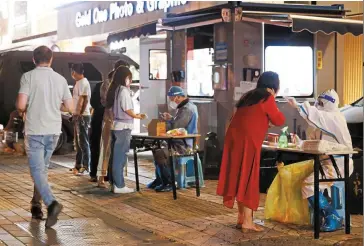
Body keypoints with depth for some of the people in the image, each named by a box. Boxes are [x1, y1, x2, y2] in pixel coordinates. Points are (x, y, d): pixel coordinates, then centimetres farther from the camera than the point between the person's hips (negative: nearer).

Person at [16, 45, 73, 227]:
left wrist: (22, 110, 9)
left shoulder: (28, 76, -6)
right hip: (54, 131, 4)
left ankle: (52, 203, -25)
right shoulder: (61, 79, 6)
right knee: (42, 168, 18)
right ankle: (36, 205, 24)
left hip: (35, 130, -4)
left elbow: (21, 105, -14)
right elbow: (70, 108, 8)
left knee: (37, 170, -5)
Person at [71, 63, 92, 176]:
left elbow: (84, 100, -19)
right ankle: (78, 165, 23)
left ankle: (86, 167, -7)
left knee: (83, 142, -8)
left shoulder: (83, 83, -14)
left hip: (82, 116, -10)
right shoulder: (79, 82, 16)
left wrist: (79, 114, -21)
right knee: (78, 141, 15)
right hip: (78, 116, 10)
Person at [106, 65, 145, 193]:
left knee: (115, 156, 11)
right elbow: (127, 110, -13)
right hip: (123, 127, -8)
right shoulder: (123, 90, -13)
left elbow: (118, 109, 12)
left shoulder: (114, 90, 12)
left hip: (115, 126, 8)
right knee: (120, 157, -5)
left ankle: (114, 183, 16)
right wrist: (138, 116, 4)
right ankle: (119, 185, -2)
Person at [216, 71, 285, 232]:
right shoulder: (267, 99, -3)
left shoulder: (249, 96, 20)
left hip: (235, 138, 8)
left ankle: (241, 218, 17)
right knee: (248, 179, -5)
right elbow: (279, 121, 4)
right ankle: (247, 221, -6)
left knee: (239, 178, 12)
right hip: (247, 142, -8)